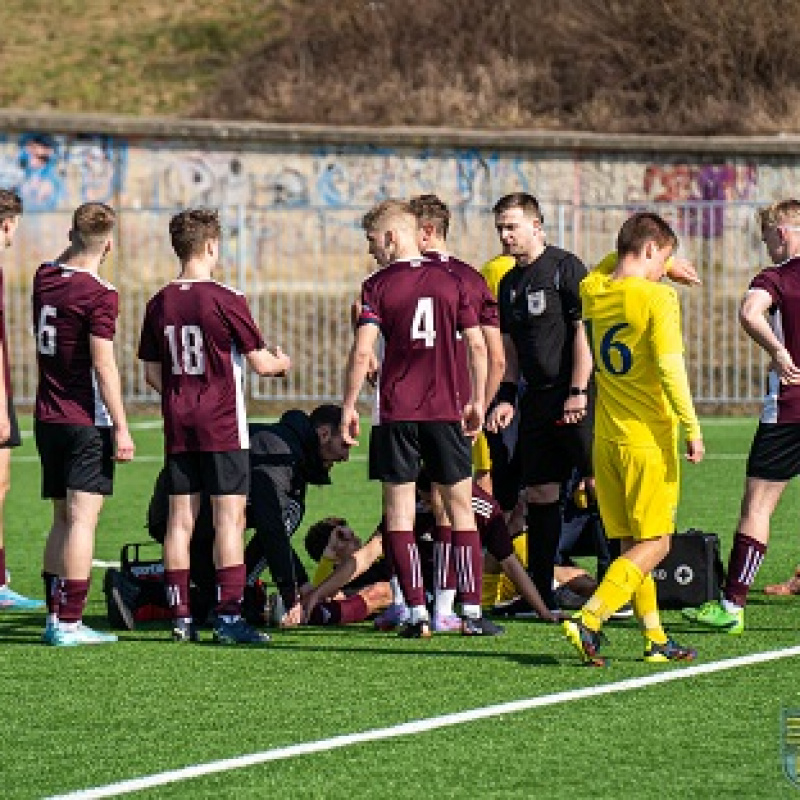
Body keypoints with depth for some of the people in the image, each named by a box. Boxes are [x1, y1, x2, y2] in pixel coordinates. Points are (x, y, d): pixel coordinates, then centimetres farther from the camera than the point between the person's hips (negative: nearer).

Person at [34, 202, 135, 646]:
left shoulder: (44, 278, 6)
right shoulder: (100, 295, -14)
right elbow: (103, 365, -18)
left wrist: (77, 241, 23)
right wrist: (121, 427, -15)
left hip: (47, 420, 7)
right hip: (87, 422, -7)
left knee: (62, 520, 14)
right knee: (83, 518, -7)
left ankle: (55, 617, 15)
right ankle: (69, 622, -10)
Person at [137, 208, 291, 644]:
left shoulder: (159, 303, 5)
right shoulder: (226, 300, -11)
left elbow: (152, 373, 9)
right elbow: (260, 362, -7)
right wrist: (281, 362, 15)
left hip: (178, 427, 5)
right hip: (223, 427, -5)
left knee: (180, 519, 6)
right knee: (229, 518, -3)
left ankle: (180, 617, 6)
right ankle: (228, 617, -7)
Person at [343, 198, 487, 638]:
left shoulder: (377, 285, -3)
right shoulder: (451, 280, 5)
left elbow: (361, 351, -11)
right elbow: (477, 345, 4)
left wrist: (349, 405, -2)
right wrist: (476, 402, 14)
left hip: (396, 413, -2)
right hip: (446, 411, 2)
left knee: (399, 512, 3)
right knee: (460, 507, 9)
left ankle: (417, 613, -4)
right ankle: (473, 611, 6)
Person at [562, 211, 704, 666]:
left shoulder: (593, 292, 6)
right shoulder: (657, 296, -13)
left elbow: (605, 272, 32)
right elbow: (670, 368, -19)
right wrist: (692, 428, -14)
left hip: (607, 439, 6)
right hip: (649, 438, -6)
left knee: (631, 543, 11)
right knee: (654, 543, -1)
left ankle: (656, 639, 12)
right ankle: (588, 621, -16)